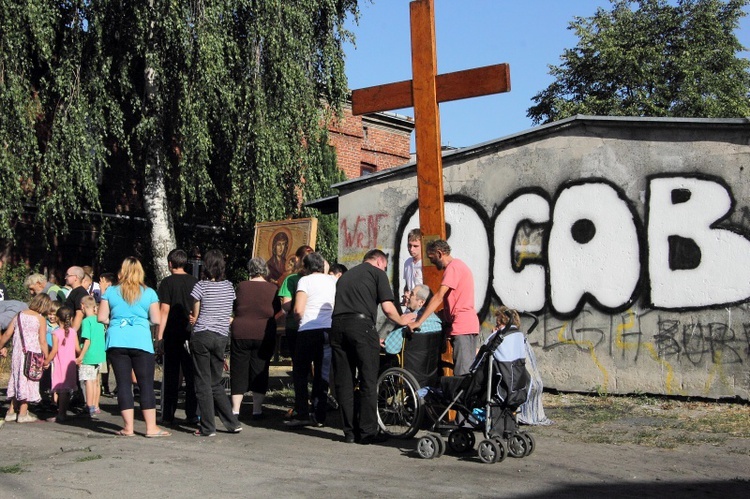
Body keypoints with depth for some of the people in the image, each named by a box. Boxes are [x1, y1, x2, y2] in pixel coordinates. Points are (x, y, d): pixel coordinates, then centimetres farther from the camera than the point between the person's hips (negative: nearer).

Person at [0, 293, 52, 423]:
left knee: (17, 379, 15)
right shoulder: (40, 319, -8)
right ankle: (23, 413, 3)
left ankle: (11, 411, 18)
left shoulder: (19, 315, 6)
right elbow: (42, 341, -12)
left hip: (17, 353, 5)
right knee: (27, 381, 2)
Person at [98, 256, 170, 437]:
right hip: (141, 341, -1)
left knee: (123, 383, 5)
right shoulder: (149, 293, 4)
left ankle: (128, 427, 5)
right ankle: (151, 427, 2)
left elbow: (102, 317, 5)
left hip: (116, 341, 1)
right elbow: (156, 319, 1)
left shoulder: (111, 292, 7)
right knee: (146, 384, 3)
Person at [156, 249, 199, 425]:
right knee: (191, 376, 7)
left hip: (172, 335, -3)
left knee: (171, 377, 3)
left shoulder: (167, 282, -6)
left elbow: (164, 311, -10)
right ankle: (192, 414, 7)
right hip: (191, 334, 3)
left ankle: (168, 416, 5)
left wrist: (159, 336, -8)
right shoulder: (194, 282, 6)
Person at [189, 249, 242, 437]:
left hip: (202, 336, -5)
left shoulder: (201, 286, -7)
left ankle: (208, 427, 2)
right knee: (216, 383, 14)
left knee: (203, 383, 2)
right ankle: (233, 423, 10)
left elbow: (194, 316, -1)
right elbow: (230, 316, 11)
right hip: (221, 337, 5)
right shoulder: (229, 286, 7)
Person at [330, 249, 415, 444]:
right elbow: (387, 307, -1)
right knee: (368, 382, 2)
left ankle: (350, 432, 11)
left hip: (337, 325, 6)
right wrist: (402, 320, 20)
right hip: (361, 325, -5)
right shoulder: (377, 273, 9)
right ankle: (367, 432, 3)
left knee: (344, 382, 9)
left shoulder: (345, 276, 28)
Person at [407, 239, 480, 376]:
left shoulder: (453, 267, -11)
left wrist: (419, 322, -20)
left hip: (462, 327, -11)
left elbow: (439, 297, -19)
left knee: (462, 374, -12)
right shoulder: (458, 265, 21)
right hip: (470, 325, 11)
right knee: (469, 372, 10)